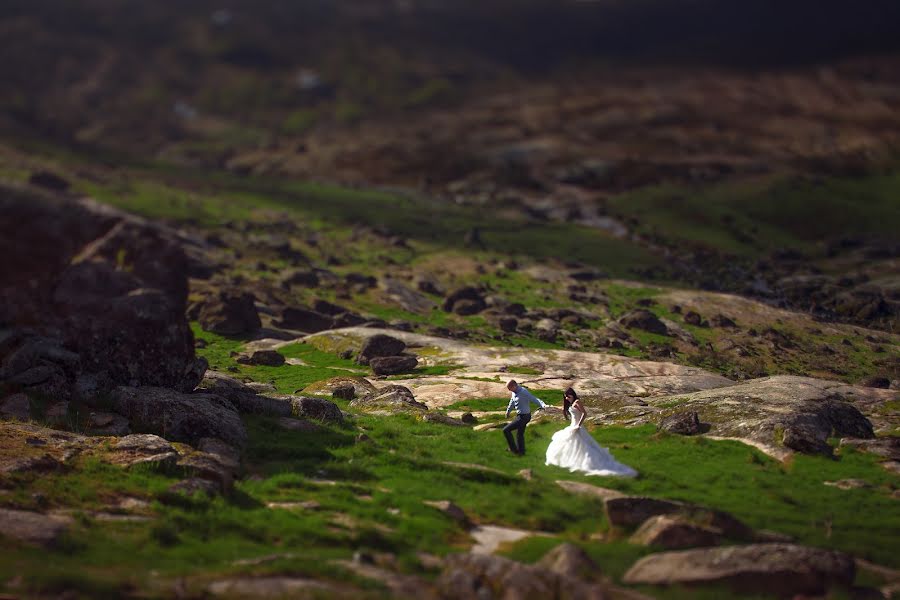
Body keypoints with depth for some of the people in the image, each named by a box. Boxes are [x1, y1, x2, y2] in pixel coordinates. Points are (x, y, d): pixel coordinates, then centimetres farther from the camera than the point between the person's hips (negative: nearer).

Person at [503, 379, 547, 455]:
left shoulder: (523, 392, -25)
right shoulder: (514, 392, 1)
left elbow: (534, 399, -31)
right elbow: (512, 402, 21)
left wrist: (543, 405, -48)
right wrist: (508, 411, 35)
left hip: (523, 417, -9)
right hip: (520, 415, 9)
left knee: (506, 430, -7)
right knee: (520, 434, 23)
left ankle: (514, 449, 6)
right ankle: (521, 451, 39)